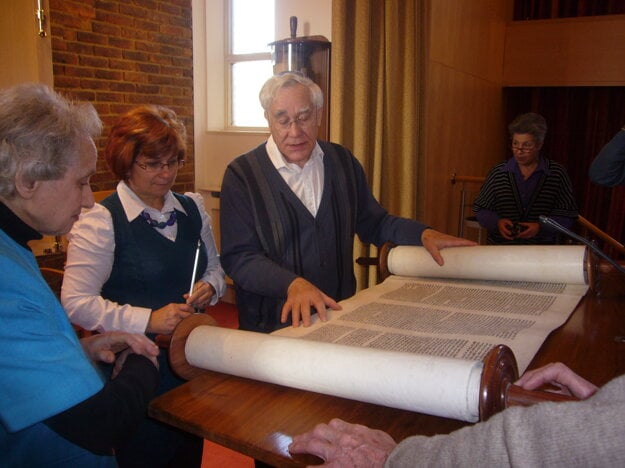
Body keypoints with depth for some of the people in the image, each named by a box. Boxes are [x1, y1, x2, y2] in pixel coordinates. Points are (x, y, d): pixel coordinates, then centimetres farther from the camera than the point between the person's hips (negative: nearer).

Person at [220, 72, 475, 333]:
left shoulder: (342, 161, 10)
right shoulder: (242, 174, -5)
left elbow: (372, 223, 18)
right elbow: (238, 257, -10)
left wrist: (423, 234, 1)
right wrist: (292, 283, -26)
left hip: (340, 313, 4)